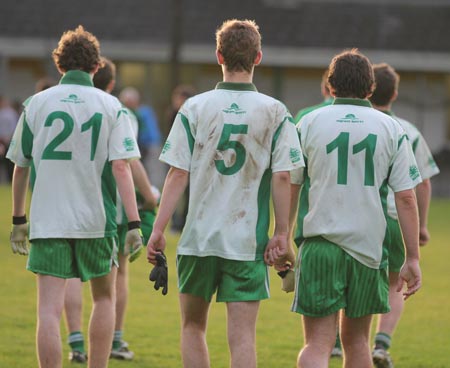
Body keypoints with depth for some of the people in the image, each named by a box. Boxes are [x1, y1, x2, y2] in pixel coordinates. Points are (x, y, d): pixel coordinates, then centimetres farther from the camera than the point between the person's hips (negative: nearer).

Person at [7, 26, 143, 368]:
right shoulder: (111, 107, -1)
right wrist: (134, 223, -10)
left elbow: (20, 167, 8)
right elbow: (121, 166, -9)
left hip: (47, 221, 0)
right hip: (96, 221, 0)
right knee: (104, 298, 19)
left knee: (49, 310, -3)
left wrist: (18, 220, 18)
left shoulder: (36, 104, 3)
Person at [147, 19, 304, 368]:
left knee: (193, 326, 17)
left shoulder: (194, 108, -2)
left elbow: (178, 174, -4)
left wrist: (158, 230, 0)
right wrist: (282, 234, 2)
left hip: (199, 236, 1)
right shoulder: (275, 113, -2)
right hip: (249, 241, -1)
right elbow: (282, 177, -5)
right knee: (243, 336, -2)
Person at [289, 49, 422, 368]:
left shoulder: (308, 124, 2)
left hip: (319, 243, -2)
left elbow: (289, 189, 5)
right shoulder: (391, 129, 4)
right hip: (369, 246, 2)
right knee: (356, 340, 18)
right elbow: (406, 199, 1)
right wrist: (413, 259, 5)